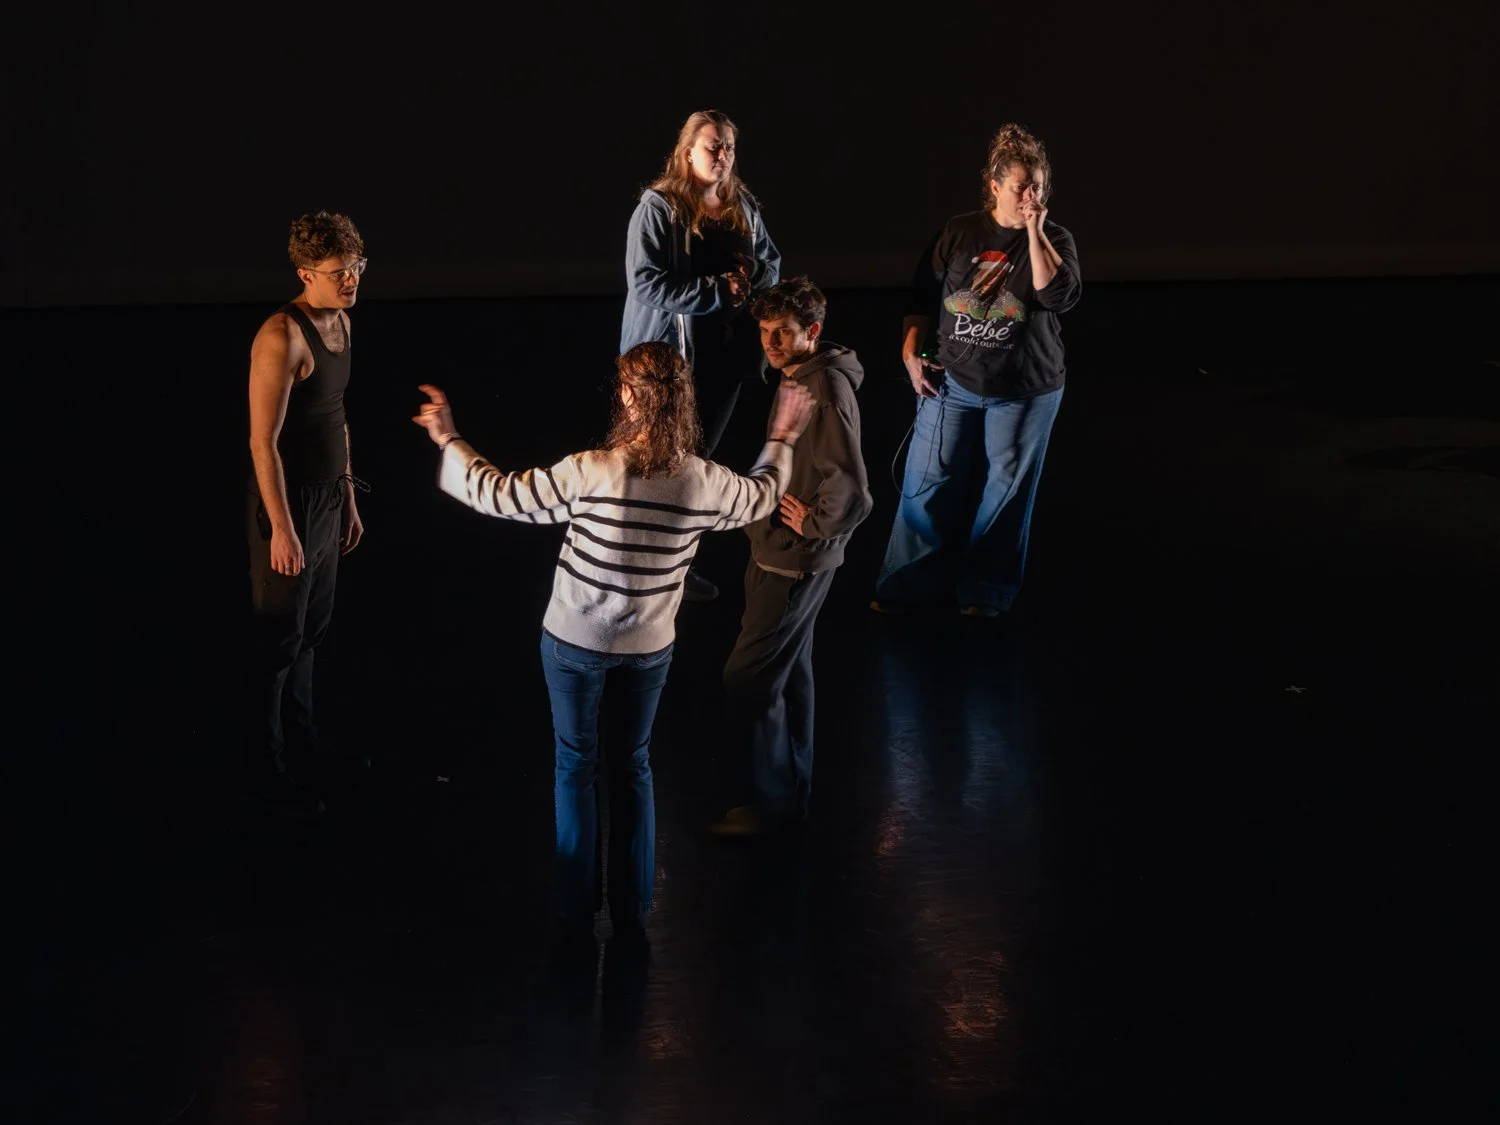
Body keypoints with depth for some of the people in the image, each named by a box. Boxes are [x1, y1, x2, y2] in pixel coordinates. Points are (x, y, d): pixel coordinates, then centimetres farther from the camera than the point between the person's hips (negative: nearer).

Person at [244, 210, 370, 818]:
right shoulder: (282, 336, -24)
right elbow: (263, 441, -23)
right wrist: (282, 528, -23)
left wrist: (348, 499, 19)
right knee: (277, 640, 3)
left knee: (311, 630, 21)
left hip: (327, 497, 9)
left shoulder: (340, 322, 5)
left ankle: (303, 746, 38)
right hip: (286, 502, -9)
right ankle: (264, 774, 16)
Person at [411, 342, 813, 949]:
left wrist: (449, 442, -2)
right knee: (633, 768, 20)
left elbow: (499, 495, -17)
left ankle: (577, 917, 20)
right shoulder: (706, 482, -15)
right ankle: (632, 915, 26)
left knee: (575, 768, 14)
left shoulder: (590, 473, -26)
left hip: (575, 643, -3)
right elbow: (763, 495, 8)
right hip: (648, 647, 3)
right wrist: (782, 440, 26)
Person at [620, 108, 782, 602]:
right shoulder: (658, 208, -15)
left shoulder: (743, 206, 5)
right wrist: (717, 291, -22)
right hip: (671, 359, -6)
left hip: (727, 356, 7)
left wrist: (751, 276, -9)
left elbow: (772, 262, 16)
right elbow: (646, 284, -22)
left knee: (697, 459, 16)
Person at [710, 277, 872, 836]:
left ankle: (769, 800, 9)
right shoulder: (800, 378, 5)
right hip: (782, 554, 10)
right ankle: (790, 789, 33)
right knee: (789, 670, 20)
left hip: (795, 562, -10)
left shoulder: (825, 393, -26)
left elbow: (852, 496, -32)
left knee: (749, 678, -3)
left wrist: (814, 527, -17)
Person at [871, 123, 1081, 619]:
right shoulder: (958, 232, 0)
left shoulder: (1053, 240, -3)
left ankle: (986, 590, 20)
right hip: (952, 383, 1)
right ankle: (911, 585, 15)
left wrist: (1034, 232, -21)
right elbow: (922, 298, 7)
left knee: (1004, 490, 7)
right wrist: (911, 354, -1)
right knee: (928, 483, 3)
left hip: (1024, 392, -1)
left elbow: (1059, 297, -21)